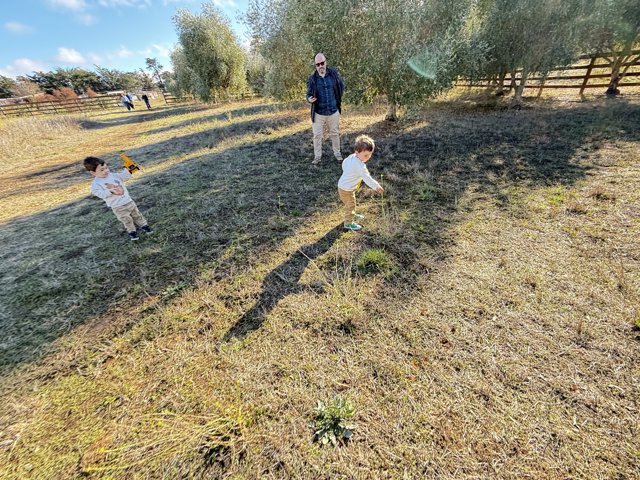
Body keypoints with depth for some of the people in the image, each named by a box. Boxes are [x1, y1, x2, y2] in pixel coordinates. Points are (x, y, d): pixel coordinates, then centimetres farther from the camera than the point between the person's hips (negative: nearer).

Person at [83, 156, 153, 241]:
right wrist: (110, 191, -36)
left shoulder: (113, 175, 2)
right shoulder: (95, 184, -10)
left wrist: (128, 169, -11)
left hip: (128, 201, 4)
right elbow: (100, 194, -22)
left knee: (137, 215, 15)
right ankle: (132, 232, 24)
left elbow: (125, 176, 6)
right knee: (127, 220, 6)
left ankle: (144, 225, 31)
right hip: (117, 207, -4)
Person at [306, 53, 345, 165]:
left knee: (335, 133, 13)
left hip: (333, 111, 1)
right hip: (318, 113, -1)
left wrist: (338, 100, 11)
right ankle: (317, 156, 16)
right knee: (317, 135, 2)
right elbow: (308, 94, 1)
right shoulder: (311, 79, -6)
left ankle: (337, 153, 30)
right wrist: (309, 99, -22)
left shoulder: (334, 73, -2)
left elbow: (341, 86, 12)